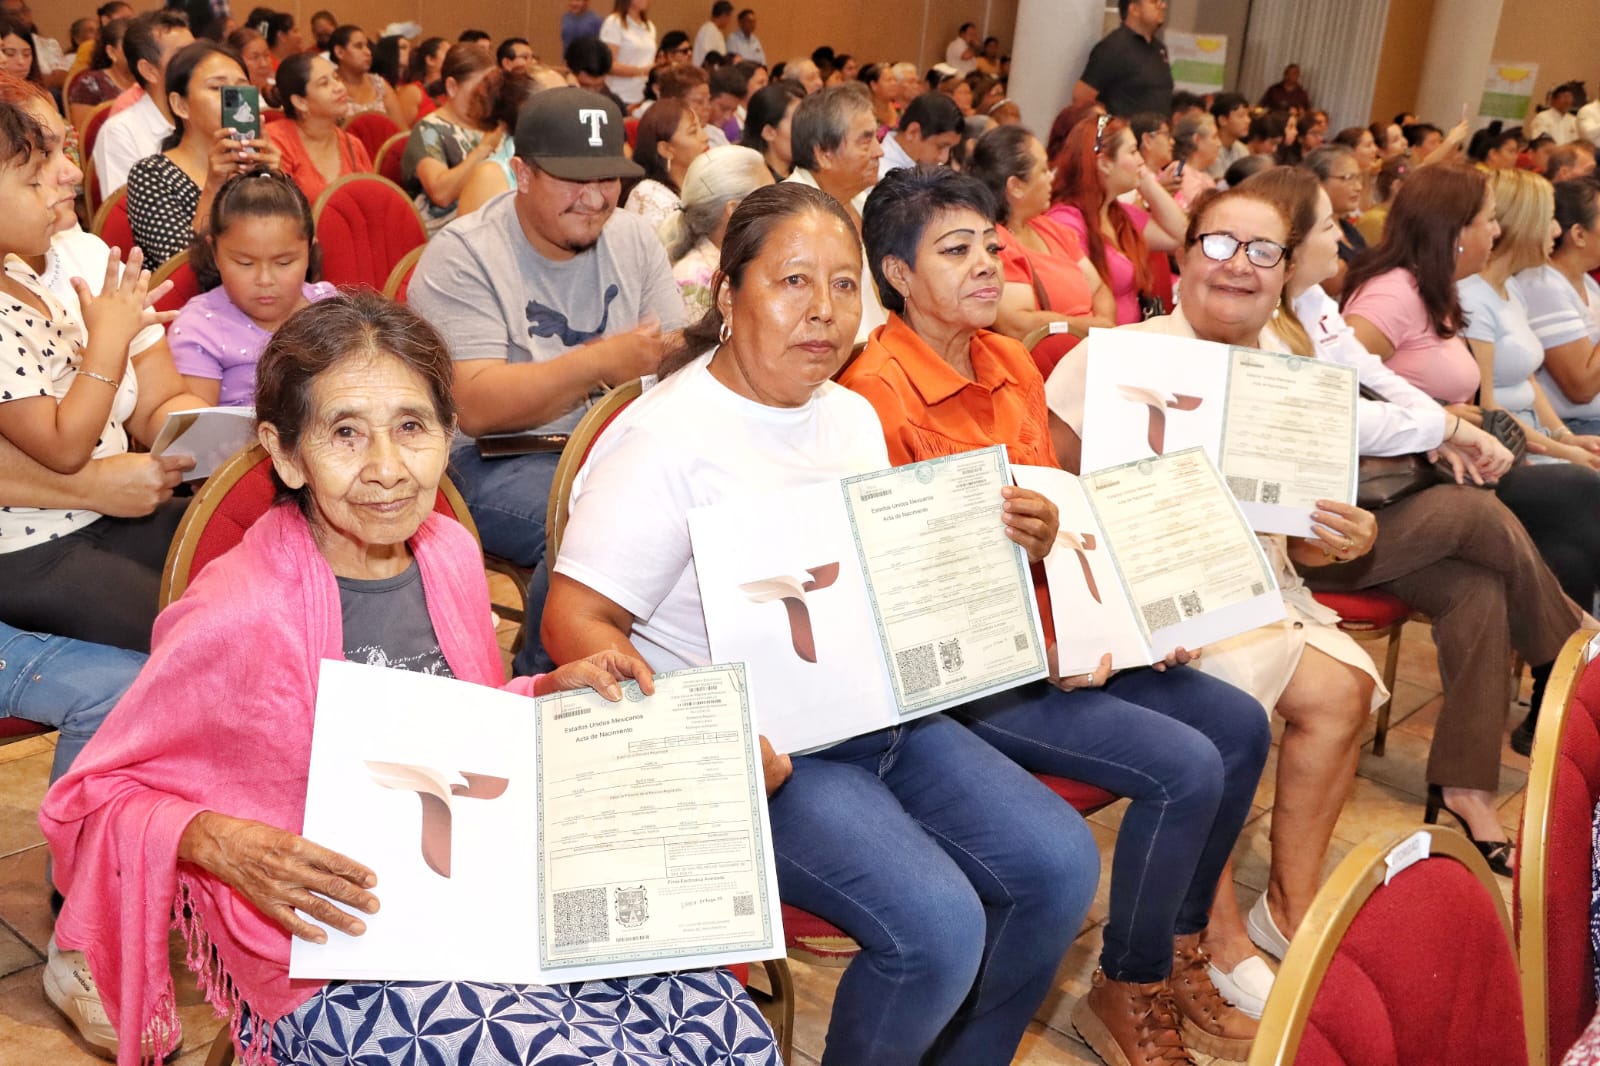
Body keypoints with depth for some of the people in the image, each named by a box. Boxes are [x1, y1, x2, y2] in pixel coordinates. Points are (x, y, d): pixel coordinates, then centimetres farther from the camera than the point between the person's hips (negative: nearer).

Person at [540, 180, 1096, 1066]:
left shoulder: (853, 417, 11)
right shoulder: (666, 438, -14)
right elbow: (575, 622, -18)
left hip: (882, 717, 8)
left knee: (1058, 862, -2)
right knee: (938, 923, -23)